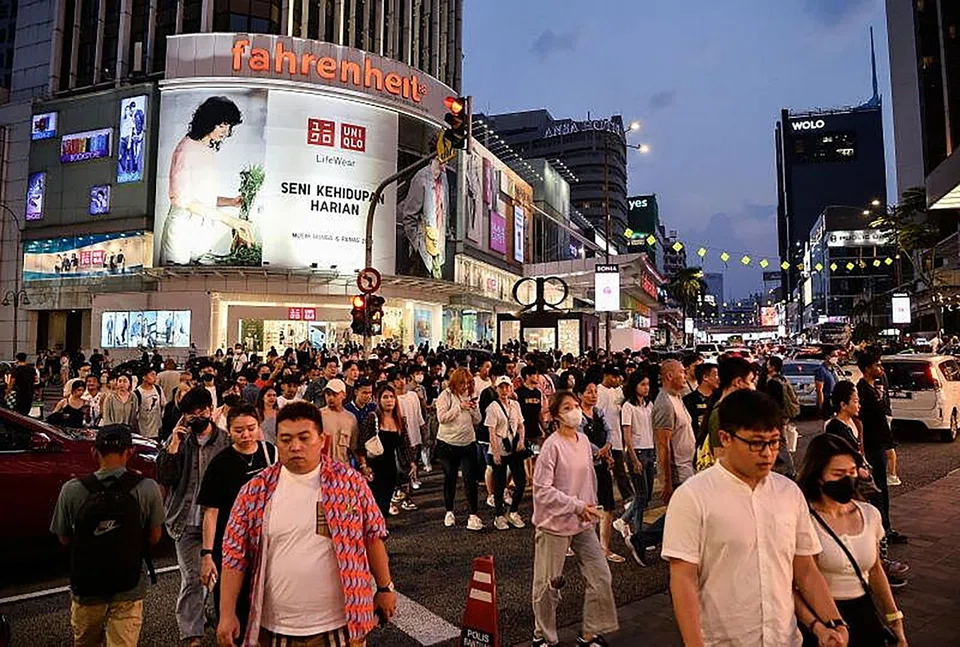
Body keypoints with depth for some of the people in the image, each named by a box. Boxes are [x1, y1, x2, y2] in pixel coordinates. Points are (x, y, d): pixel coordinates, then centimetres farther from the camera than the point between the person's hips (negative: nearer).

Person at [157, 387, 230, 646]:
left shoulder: (226, 441, -2)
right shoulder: (178, 440, 3)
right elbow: (164, 477, -5)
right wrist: (174, 443, -13)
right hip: (187, 520, 0)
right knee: (191, 579, 1)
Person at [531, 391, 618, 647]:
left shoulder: (584, 441, 3)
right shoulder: (552, 445, -18)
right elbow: (542, 489, -20)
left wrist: (591, 507, 11)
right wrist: (576, 506, -21)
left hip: (583, 523, 6)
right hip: (555, 524, -6)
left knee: (601, 577, 8)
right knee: (548, 584, 8)